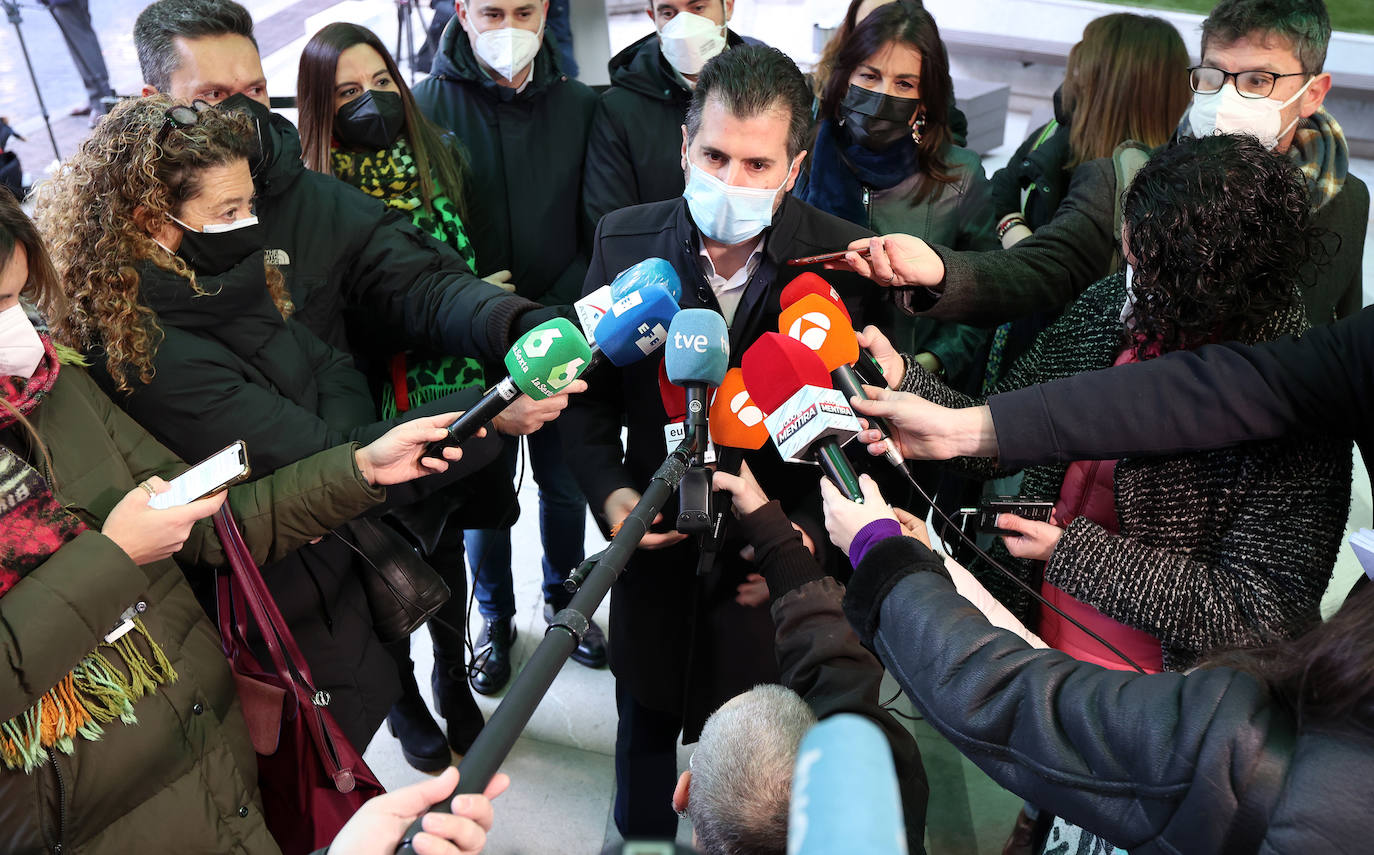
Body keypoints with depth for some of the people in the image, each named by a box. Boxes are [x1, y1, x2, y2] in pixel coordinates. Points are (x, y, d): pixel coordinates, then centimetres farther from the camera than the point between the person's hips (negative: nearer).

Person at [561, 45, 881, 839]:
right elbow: (590, 387, 0)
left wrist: (812, 527, -21)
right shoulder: (625, 240, -9)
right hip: (658, 555, 2)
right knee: (646, 729, 27)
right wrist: (608, 489, -14)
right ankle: (639, 834, 56)